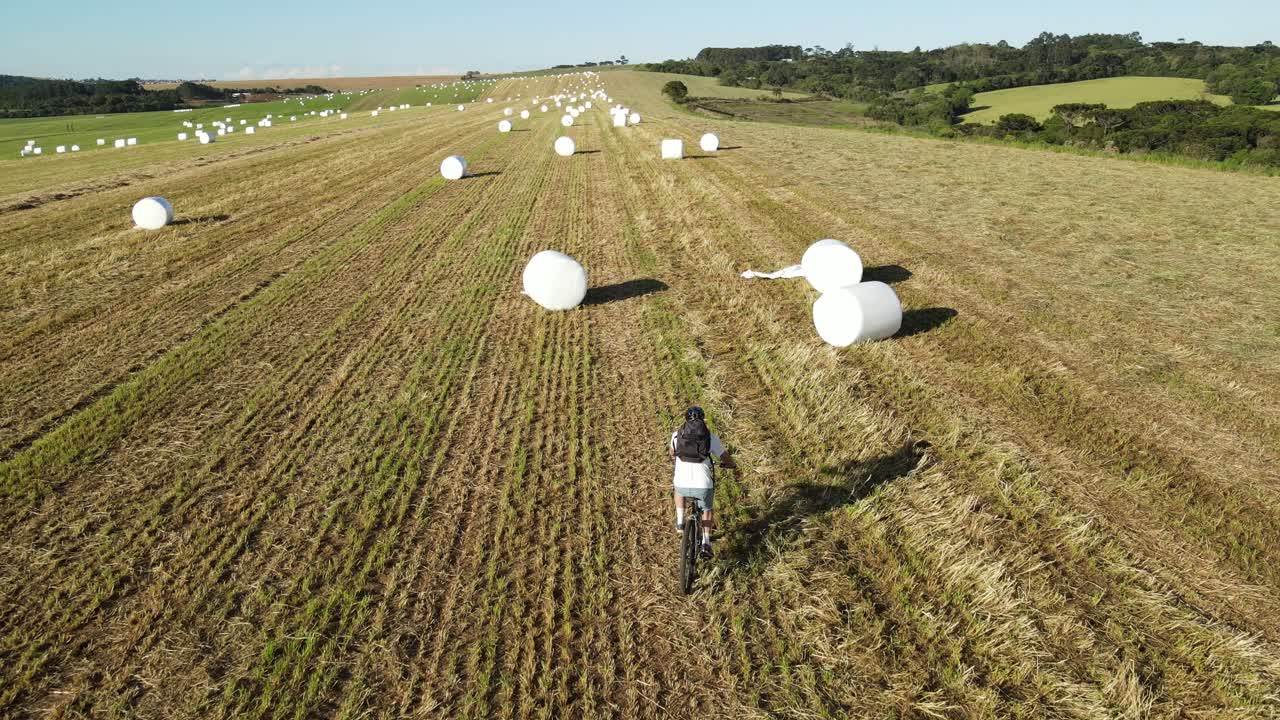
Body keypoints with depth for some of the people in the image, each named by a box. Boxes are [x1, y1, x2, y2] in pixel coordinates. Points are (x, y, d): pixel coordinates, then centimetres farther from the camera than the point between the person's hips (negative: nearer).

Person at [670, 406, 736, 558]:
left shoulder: (677, 434, 8)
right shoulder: (711, 437, 4)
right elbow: (727, 459, 12)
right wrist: (731, 464, 36)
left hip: (682, 485, 1)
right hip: (704, 485, -1)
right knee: (708, 509, 29)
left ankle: (680, 522, 27)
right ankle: (705, 544, 17)